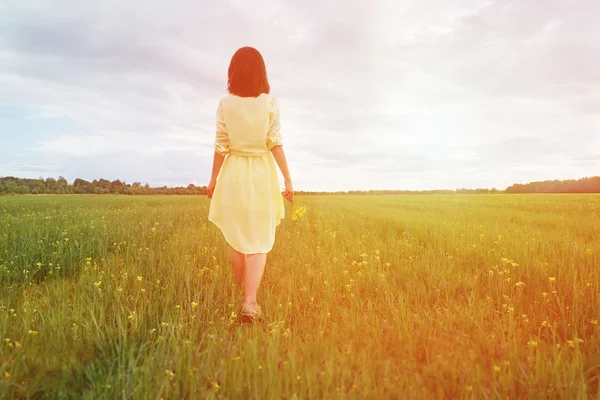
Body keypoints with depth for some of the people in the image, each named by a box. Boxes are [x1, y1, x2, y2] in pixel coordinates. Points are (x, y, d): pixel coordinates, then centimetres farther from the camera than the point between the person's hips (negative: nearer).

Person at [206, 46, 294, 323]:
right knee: (259, 241, 3)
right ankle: (250, 302, -11)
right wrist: (288, 178, -2)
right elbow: (275, 144, -8)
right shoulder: (270, 103, -5)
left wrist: (213, 179, 10)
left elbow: (221, 146, -1)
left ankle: (241, 296, 29)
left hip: (234, 174, 2)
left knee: (237, 239, 15)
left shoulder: (225, 104, -3)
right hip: (262, 174, -1)